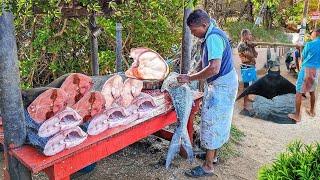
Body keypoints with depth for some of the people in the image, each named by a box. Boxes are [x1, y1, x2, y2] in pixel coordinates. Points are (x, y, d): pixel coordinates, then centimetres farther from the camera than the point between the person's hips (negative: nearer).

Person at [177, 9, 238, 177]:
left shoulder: (213, 37, -23)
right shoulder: (212, 35, 10)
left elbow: (214, 68, -32)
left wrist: (190, 78, -25)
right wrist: (193, 75, 6)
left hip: (221, 86, -10)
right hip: (220, 84, 10)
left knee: (211, 121, -4)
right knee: (217, 121, 18)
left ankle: (208, 166, 5)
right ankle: (213, 154, 33)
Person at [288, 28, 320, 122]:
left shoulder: (309, 44, -12)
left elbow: (303, 57, -2)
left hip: (307, 69, -6)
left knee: (299, 93, -2)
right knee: (312, 92, 20)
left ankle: (297, 115, -1)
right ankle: (312, 111, 33)